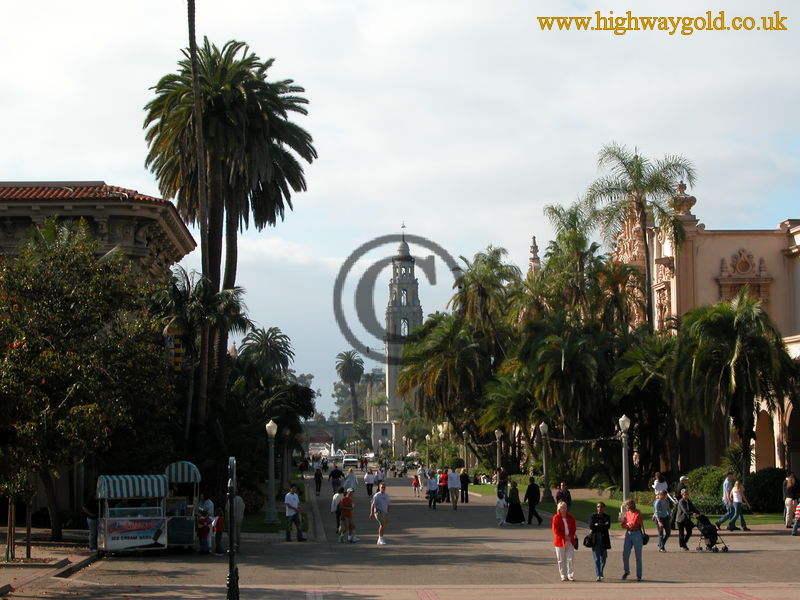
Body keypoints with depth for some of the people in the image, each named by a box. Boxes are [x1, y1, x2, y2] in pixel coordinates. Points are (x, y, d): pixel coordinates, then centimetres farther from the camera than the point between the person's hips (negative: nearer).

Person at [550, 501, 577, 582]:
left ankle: (570, 575, 3)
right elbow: (555, 529, -8)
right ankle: (563, 576, 11)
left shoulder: (570, 517, 8)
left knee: (571, 558, -5)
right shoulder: (556, 518, -3)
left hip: (570, 540, 2)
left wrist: (570, 536, -8)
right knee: (561, 559, 3)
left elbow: (573, 528, 8)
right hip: (560, 541, -2)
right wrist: (564, 537, -12)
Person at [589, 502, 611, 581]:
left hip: (604, 539, 1)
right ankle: (598, 575, -12)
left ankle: (601, 572, 33)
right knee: (596, 558, -9)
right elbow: (591, 526, -8)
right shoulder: (593, 517, 8)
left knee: (603, 557, 9)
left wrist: (597, 525, -8)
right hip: (595, 539, -1)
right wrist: (602, 526, -10)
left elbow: (607, 526, -9)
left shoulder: (607, 517, 8)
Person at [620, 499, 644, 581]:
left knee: (638, 556, 0)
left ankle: (639, 576, 7)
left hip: (637, 534, -5)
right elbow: (623, 525, 6)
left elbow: (634, 523, -15)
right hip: (628, 534, 5)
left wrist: (628, 524, 3)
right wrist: (631, 525, -10)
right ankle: (626, 571, 24)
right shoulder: (627, 513, 10)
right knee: (625, 554, 2)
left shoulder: (637, 513, -7)